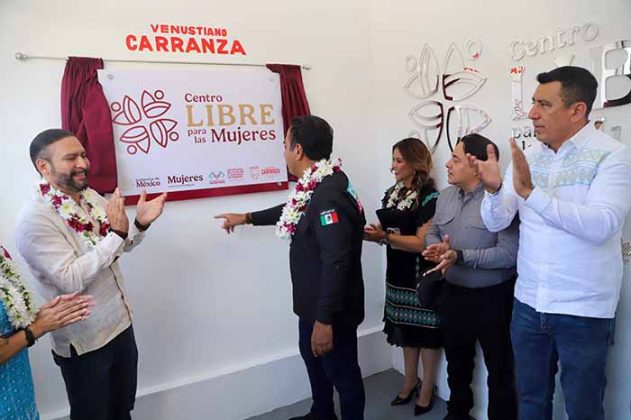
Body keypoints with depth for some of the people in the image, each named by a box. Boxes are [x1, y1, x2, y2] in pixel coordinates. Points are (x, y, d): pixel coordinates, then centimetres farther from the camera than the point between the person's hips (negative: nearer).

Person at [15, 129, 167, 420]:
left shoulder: (92, 196, 0)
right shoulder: (35, 219, -21)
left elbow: (120, 246, 11)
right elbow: (71, 280, -28)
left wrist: (140, 224, -8)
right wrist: (116, 233, -33)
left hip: (121, 322, 6)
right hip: (84, 341, -6)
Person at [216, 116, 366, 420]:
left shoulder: (329, 195, -29)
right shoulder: (316, 187, 4)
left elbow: (336, 262, -32)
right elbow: (293, 212, 24)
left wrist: (325, 319, -29)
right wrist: (248, 218, 32)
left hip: (332, 309, -11)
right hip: (313, 301, 11)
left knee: (341, 371, 9)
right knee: (312, 356, 28)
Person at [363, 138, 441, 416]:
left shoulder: (429, 198, -15)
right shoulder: (392, 193, 7)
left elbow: (422, 243, -22)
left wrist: (384, 236, -29)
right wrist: (368, 233, -7)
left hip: (422, 277, -7)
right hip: (399, 275, 7)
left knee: (425, 331, 6)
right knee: (406, 329, 17)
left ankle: (427, 389, 23)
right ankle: (410, 381, 33)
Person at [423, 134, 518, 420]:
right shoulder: (445, 196, 5)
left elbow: (509, 253, -25)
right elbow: (432, 232, 10)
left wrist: (460, 256, -29)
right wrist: (438, 248, -12)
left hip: (492, 297, -7)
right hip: (453, 293, 7)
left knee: (498, 366, 11)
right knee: (457, 360, 25)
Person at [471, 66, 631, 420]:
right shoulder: (527, 157, 4)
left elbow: (600, 226, -24)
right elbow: (497, 222, 0)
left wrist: (532, 193, -30)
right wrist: (495, 189, -19)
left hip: (583, 310, -4)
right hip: (528, 303, 4)